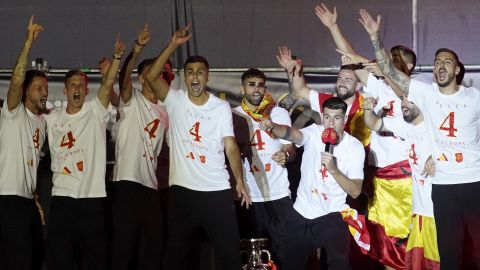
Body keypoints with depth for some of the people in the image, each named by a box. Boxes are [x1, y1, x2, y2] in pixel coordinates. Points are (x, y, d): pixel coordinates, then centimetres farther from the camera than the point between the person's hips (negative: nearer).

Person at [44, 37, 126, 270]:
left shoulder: (95, 112, 3)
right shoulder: (52, 118, 11)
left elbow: (108, 83, -12)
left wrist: (117, 56, -25)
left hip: (92, 198, -2)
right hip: (61, 198, 2)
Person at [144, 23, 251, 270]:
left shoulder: (222, 107, 3)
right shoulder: (175, 100, 1)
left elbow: (231, 146, 2)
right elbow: (151, 76, -14)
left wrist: (239, 180, -9)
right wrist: (173, 45, -20)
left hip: (217, 191, 0)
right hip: (182, 189, 0)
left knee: (229, 250, 5)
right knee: (175, 249, 10)